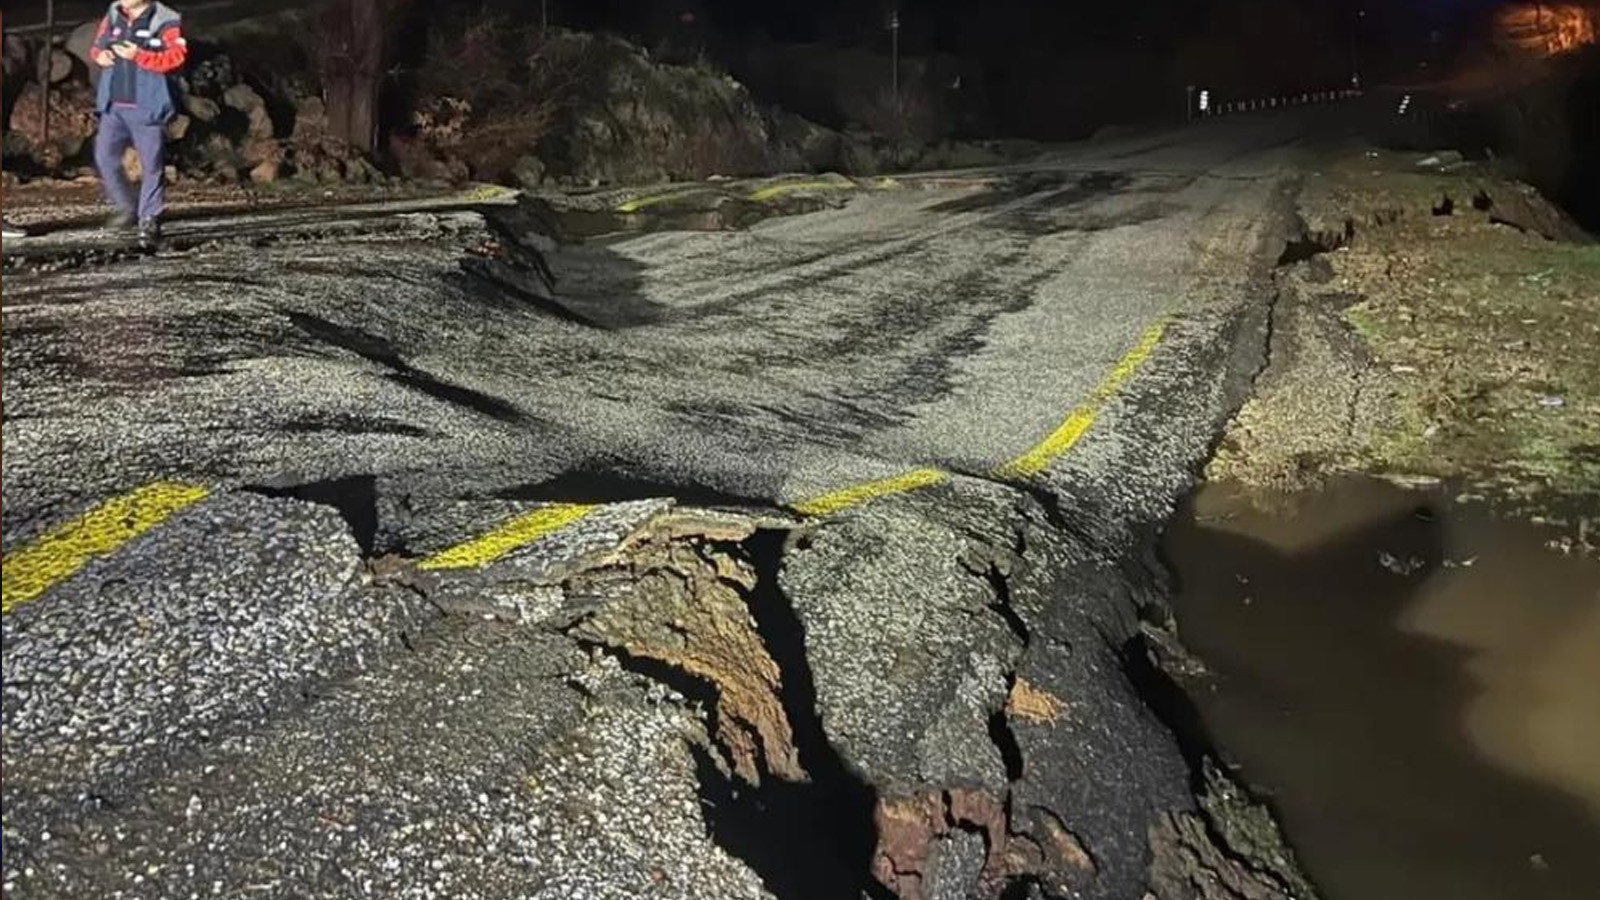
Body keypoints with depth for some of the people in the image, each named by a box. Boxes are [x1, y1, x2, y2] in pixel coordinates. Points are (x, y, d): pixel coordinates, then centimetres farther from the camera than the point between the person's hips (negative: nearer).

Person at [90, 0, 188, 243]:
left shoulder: (166, 22, -7)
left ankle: (150, 219, 10)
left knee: (151, 165, 0)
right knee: (104, 157, 3)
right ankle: (126, 207, 21)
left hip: (147, 108, -5)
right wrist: (100, 55, -1)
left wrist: (138, 55, -22)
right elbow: (97, 45, 22)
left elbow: (177, 57, -17)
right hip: (113, 106, 6)